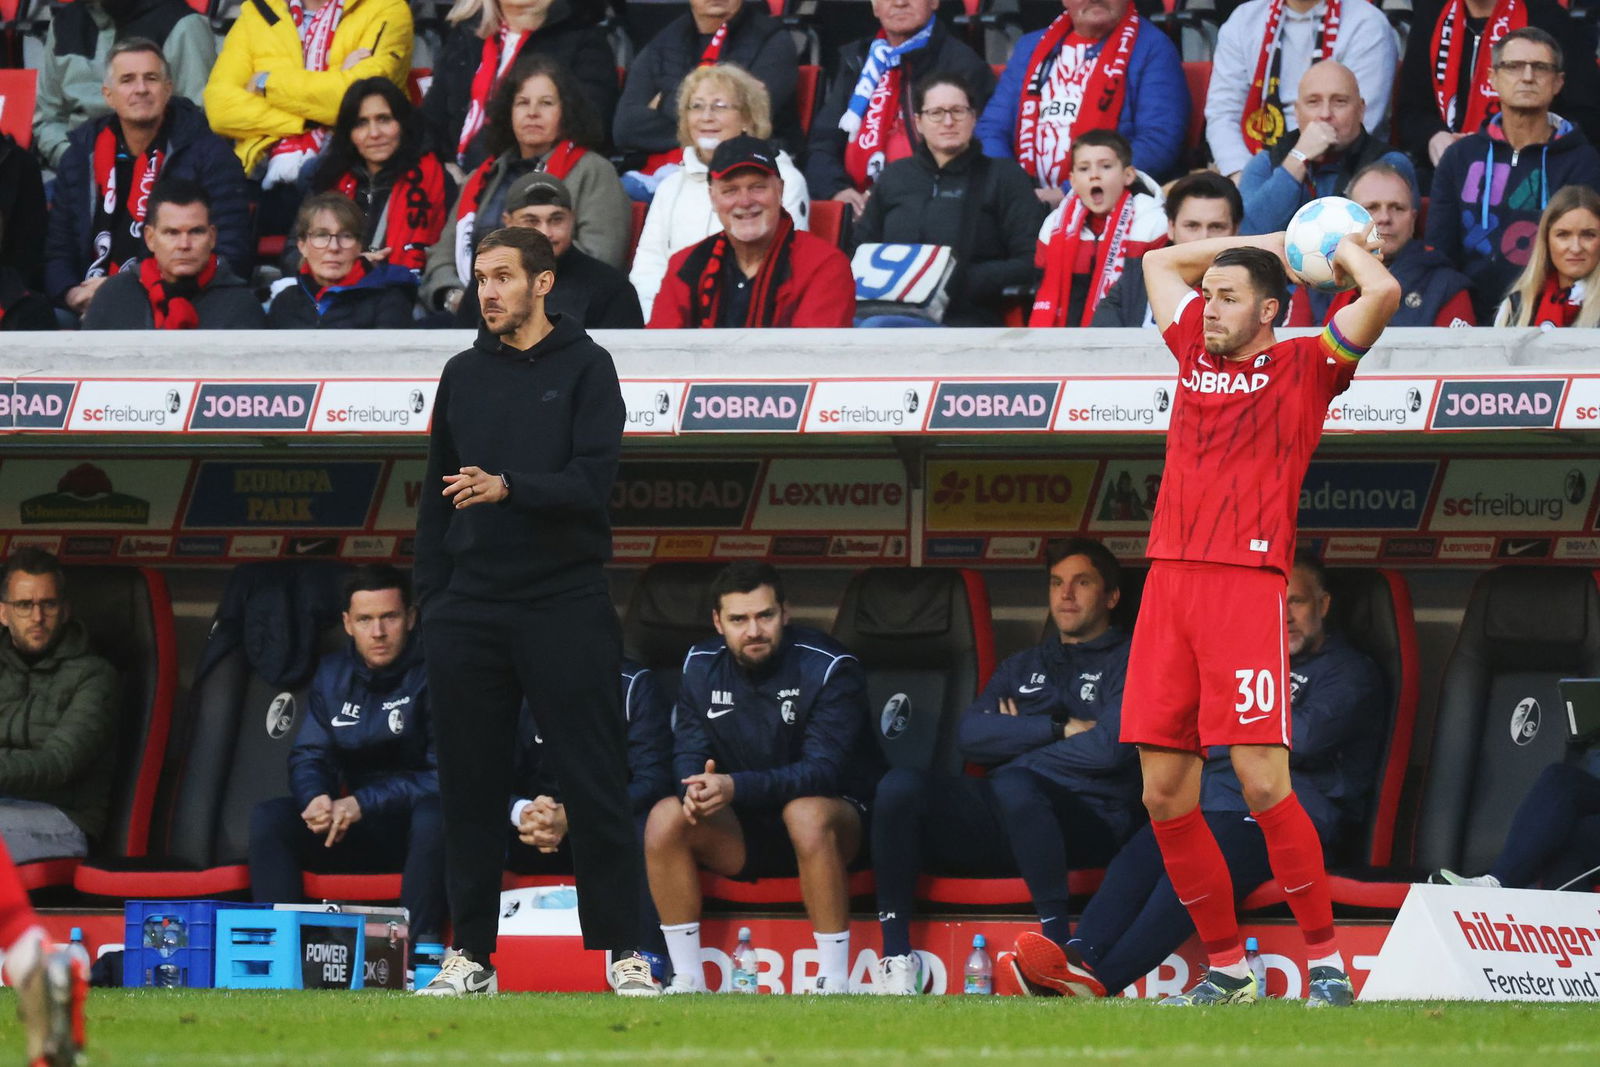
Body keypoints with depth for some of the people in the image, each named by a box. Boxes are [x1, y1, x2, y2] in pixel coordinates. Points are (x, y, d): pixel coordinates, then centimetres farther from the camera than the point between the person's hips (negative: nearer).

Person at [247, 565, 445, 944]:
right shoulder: (333, 675, 9)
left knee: (433, 816, -39)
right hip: (360, 836, 5)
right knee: (267, 817, -14)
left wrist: (362, 804, -23)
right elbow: (308, 756, 9)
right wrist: (316, 798, -16)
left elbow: (444, 774, -16)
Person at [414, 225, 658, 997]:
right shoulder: (463, 375, 11)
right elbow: (436, 498, 14)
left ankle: (622, 950, 3)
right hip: (473, 609, 4)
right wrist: (430, 604, 9)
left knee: (596, 788, -2)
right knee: (471, 790, 5)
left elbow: (592, 482, -13)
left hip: (564, 607, -4)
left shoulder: (585, 367, -1)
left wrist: (507, 488, -27)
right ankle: (471, 954, 11)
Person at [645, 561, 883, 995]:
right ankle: (687, 981, -16)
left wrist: (736, 787, -40)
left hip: (833, 818, -5)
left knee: (806, 812, -39)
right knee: (665, 817, -21)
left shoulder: (830, 667, -16)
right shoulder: (702, 666, 0)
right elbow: (687, 755, -1)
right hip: (744, 835, 5)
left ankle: (835, 982, -33)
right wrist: (696, 788, -28)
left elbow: (823, 770, -25)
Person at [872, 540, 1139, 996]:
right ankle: (896, 958, -23)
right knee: (900, 786, -20)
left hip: (1089, 823, -5)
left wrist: (1019, 737, 4)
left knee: (1014, 785, -39)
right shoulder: (1023, 667, 29)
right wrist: (1060, 730, 0)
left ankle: (1057, 945, -35)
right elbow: (972, 735, 11)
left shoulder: (1127, 663, 11)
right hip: (1000, 822, 5)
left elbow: (1110, 746, -7)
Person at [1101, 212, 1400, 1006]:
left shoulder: (1303, 368, 4)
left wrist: (1347, 249, 11)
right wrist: (1272, 243, 29)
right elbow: (1161, 263, 35)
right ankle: (1226, 969, 11)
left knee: (1262, 784, -14)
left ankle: (1326, 961, -5)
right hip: (1168, 582, 6)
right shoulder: (1196, 353, 20)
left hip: (1247, 586, -6)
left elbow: (1383, 294, -9)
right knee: (1163, 796, 1)